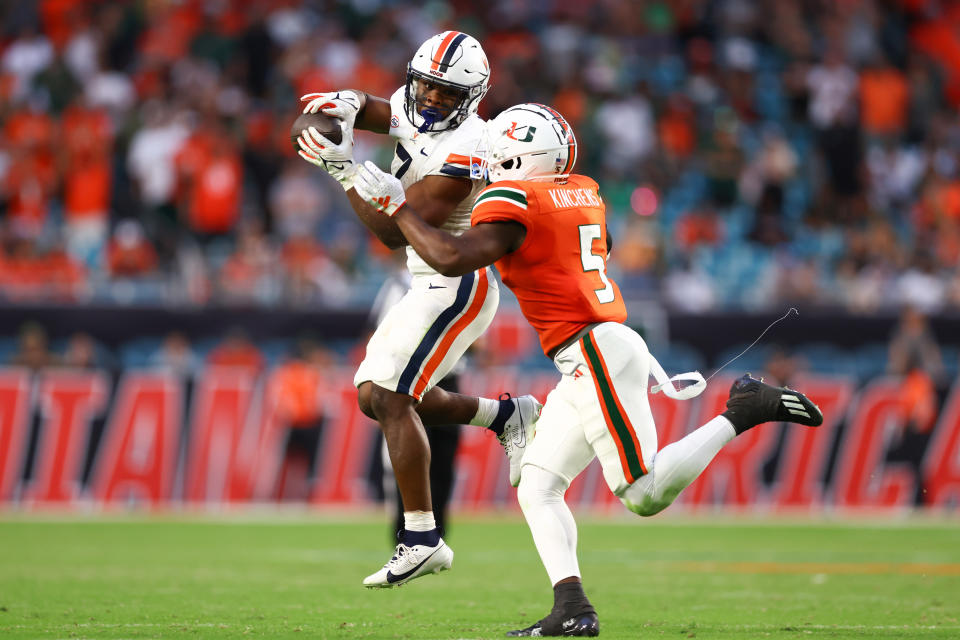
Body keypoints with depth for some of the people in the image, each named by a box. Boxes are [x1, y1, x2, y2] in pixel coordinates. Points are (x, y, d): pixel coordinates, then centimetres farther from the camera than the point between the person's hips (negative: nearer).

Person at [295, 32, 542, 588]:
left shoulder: (460, 154, -25)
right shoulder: (415, 108, 2)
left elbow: (398, 232, -25)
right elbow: (371, 110, 20)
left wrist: (344, 171, -24)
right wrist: (347, 103, -5)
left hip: (457, 286, -10)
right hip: (432, 285, 10)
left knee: (391, 399, -15)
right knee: (376, 395, 11)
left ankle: (422, 539, -13)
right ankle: (507, 415, 21)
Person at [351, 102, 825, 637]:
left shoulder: (514, 202, -9)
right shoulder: (585, 193, 15)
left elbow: (451, 258, -21)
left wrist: (396, 205, -8)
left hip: (596, 352, -9)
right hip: (586, 368, 9)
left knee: (646, 494, -10)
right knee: (537, 489, 4)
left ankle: (743, 412, -4)